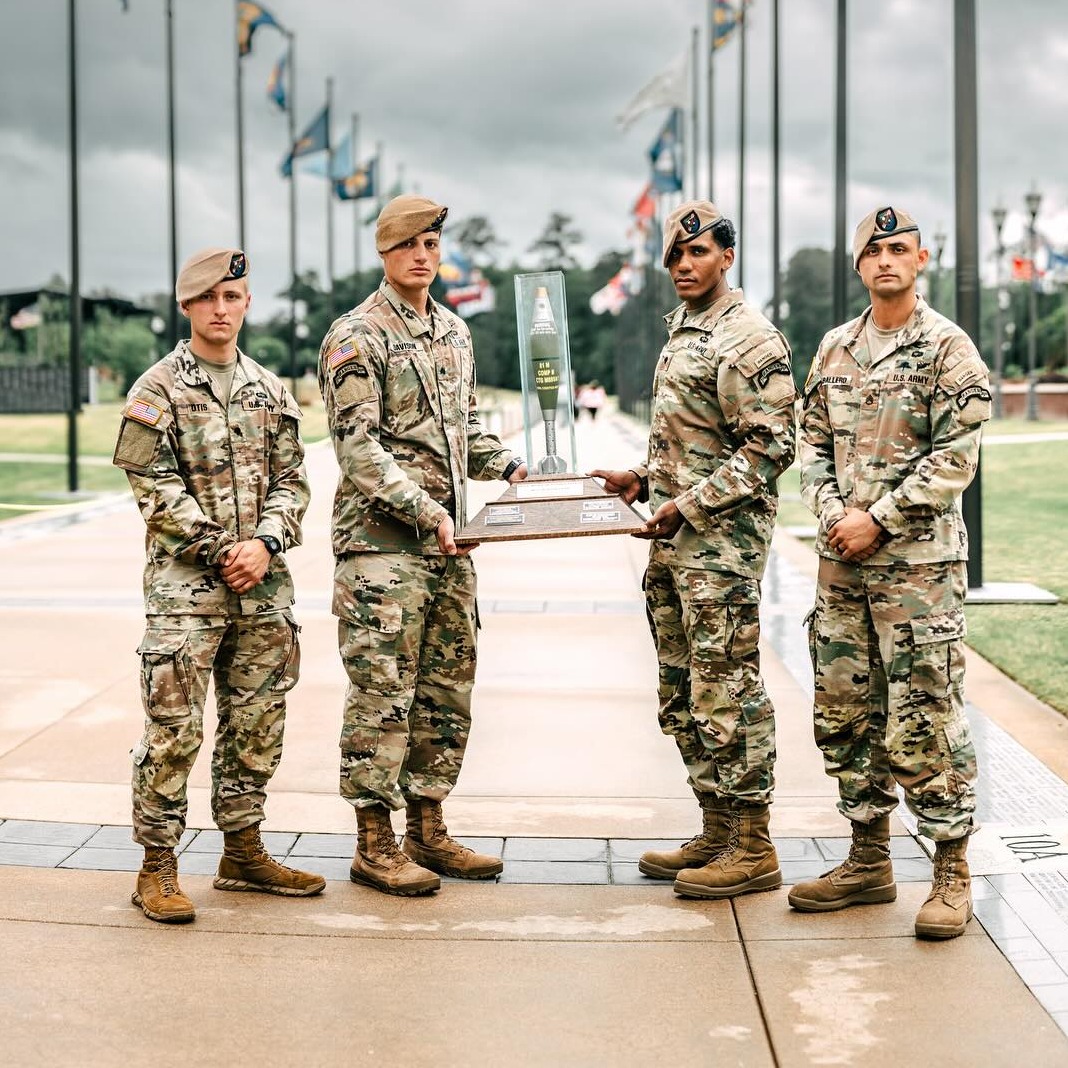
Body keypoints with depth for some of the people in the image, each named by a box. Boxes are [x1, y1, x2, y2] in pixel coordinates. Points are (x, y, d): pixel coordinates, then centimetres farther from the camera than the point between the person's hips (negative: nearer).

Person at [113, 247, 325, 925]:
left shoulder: (271, 390, 13)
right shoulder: (158, 389, -1)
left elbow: (291, 480, 10)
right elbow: (157, 488, -8)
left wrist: (264, 543, -8)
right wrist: (220, 551, -13)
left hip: (263, 587, 5)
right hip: (184, 585, -5)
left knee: (257, 722, 10)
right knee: (174, 728, -6)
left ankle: (244, 852, 23)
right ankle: (158, 868, 3)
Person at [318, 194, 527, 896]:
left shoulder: (455, 332, 15)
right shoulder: (358, 337, -9)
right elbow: (358, 445, -16)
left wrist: (506, 464, 9)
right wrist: (425, 510, -23)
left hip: (448, 547, 8)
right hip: (381, 544, -7)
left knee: (446, 693, 11)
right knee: (382, 694, -4)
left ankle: (428, 832, 21)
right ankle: (376, 845, 5)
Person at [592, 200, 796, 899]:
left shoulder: (748, 340, -12)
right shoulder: (681, 333, 18)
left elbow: (771, 447, -18)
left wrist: (689, 505, -20)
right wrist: (643, 481, 12)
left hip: (722, 542, -10)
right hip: (673, 543, 10)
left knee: (727, 695, -6)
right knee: (684, 696, 13)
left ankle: (753, 849, 2)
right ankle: (718, 835, 22)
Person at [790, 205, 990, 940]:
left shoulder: (948, 349, -5)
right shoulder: (835, 349, 13)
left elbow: (955, 457, -11)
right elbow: (815, 443, 14)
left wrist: (877, 521, -14)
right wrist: (834, 514, -4)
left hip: (919, 563, -6)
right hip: (842, 562, 6)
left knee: (925, 721, -5)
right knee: (847, 714, 10)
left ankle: (953, 872, 7)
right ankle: (870, 860, 22)